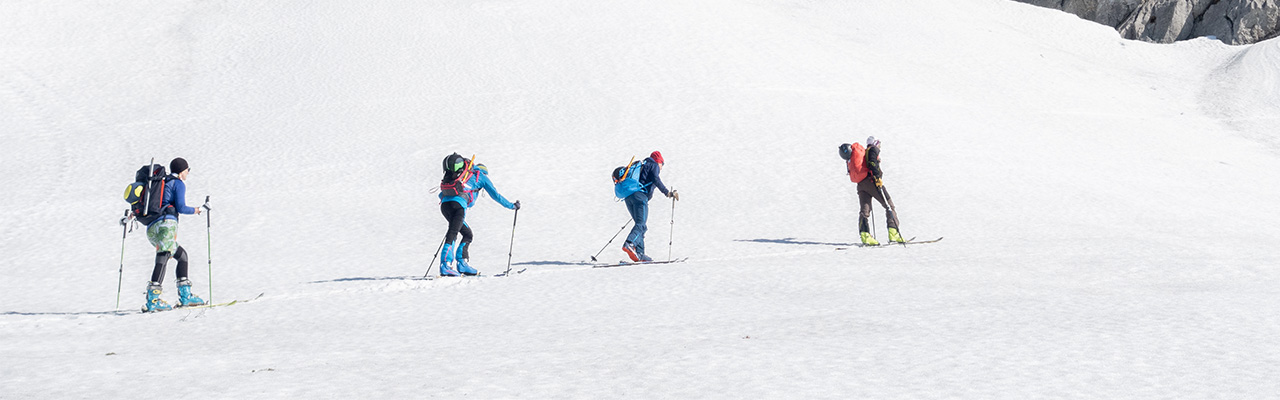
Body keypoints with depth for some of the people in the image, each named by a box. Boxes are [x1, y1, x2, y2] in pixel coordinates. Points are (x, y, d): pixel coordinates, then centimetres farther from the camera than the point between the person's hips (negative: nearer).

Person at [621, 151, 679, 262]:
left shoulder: (642, 165, 32)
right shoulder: (654, 165, 9)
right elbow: (656, 179, -9)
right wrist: (667, 193, -16)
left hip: (628, 197, 8)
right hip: (640, 195, -8)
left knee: (641, 224, 11)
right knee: (641, 224, -17)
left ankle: (639, 253, 0)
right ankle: (629, 243, -41)